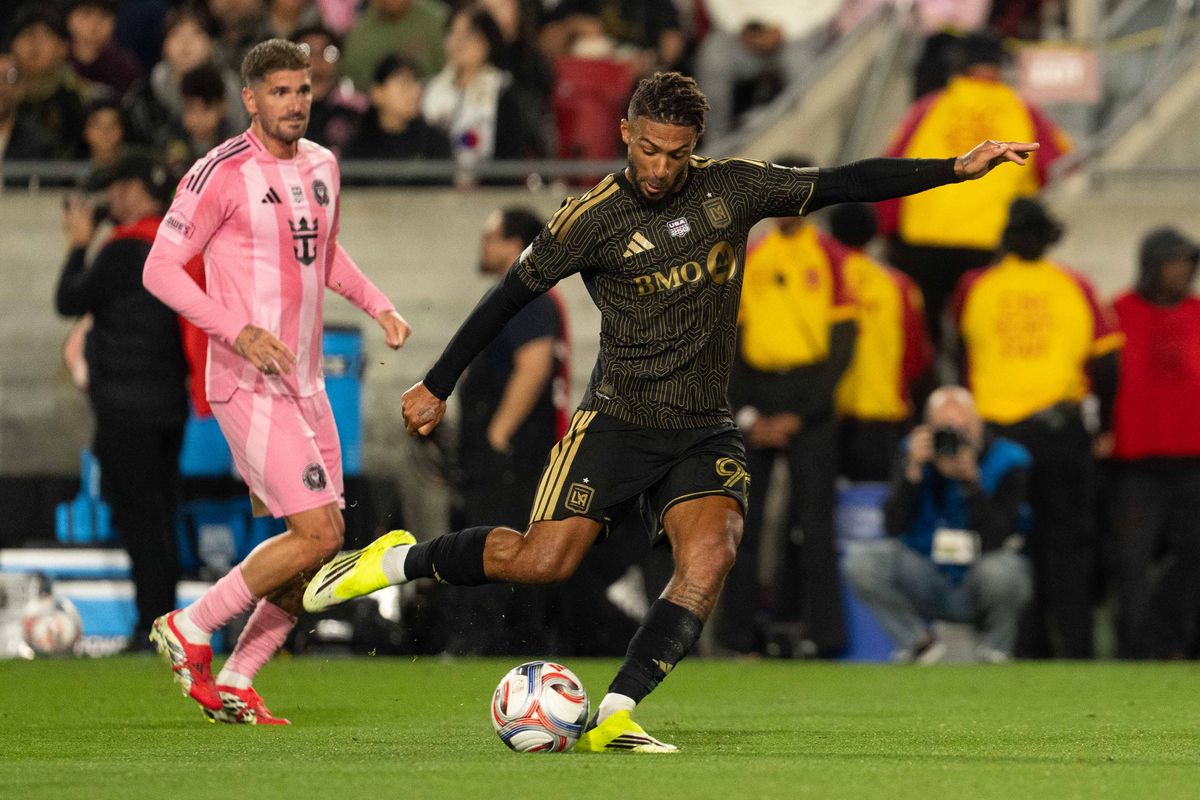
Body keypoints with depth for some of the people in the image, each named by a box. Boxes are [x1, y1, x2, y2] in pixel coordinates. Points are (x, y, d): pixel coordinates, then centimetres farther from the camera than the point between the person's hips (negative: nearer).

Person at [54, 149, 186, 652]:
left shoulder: (126, 249, -15)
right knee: (158, 520, 13)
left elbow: (70, 301, -7)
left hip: (127, 403, -9)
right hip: (170, 400, 9)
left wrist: (79, 245, 5)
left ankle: (153, 625, -11)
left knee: (138, 517, -8)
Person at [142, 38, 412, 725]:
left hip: (306, 383, 8)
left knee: (322, 544, 5)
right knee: (318, 532, -16)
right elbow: (161, 268, -12)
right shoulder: (223, 172, -12)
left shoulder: (322, 166, 11)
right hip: (249, 384, -8)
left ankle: (234, 683, 14)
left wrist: (378, 306, 14)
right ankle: (189, 630, -2)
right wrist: (239, 330, -23)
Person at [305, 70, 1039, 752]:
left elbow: (843, 185, 3)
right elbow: (510, 298, 1)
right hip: (619, 420, -3)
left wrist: (958, 169, -3)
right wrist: (437, 386, 4)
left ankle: (613, 717, -21)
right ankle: (398, 560, 10)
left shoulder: (731, 188, 0)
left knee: (712, 554, -22)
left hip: (705, 433, 3)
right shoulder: (594, 219, -8)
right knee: (545, 561, -15)